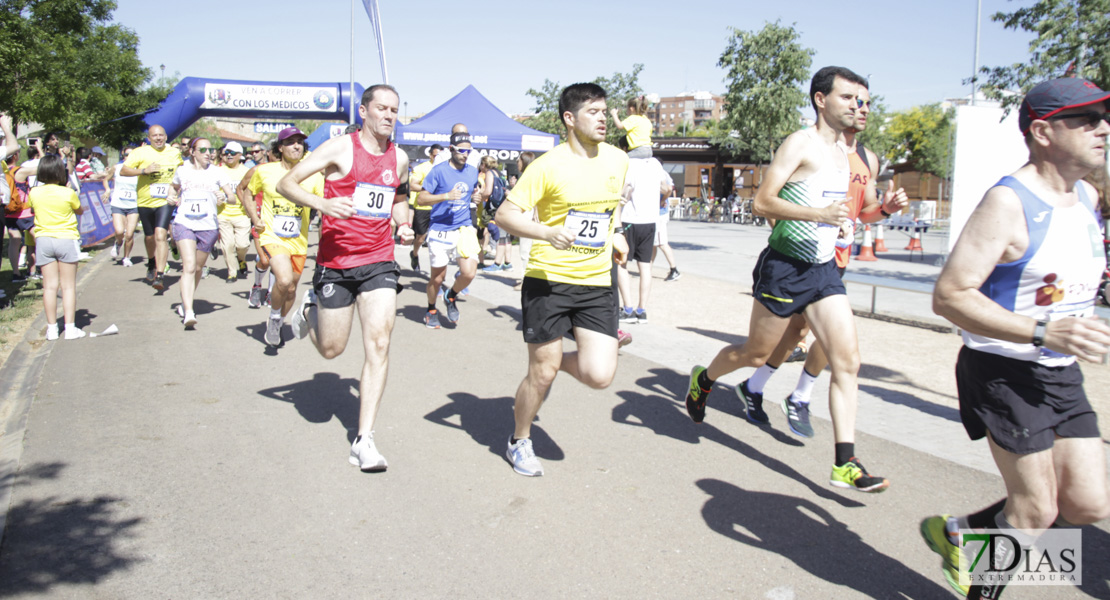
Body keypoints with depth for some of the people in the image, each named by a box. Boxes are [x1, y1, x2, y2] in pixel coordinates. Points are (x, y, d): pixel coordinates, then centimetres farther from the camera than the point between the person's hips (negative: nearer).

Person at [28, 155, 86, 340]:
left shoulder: (34, 193, -2)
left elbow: (33, 208, 16)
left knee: (49, 286, 7)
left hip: (43, 240, 3)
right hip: (66, 239, -3)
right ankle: (70, 327, 2)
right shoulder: (68, 193, -11)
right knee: (68, 286, 3)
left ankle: (52, 327, 9)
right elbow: (80, 210, 5)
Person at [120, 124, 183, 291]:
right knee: (149, 237, 17)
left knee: (160, 235, -19)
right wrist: (144, 170, -22)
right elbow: (123, 171, -9)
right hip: (145, 201, 1)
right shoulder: (140, 152, -3)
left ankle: (159, 275, -20)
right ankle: (151, 263, 46)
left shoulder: (175, 153, 6)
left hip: (166, 201, -1)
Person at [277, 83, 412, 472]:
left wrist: (402, 225, 7)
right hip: (336, 262, -3)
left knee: (379, 342, -12)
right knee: (331, 349, 8)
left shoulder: (399, 158, 9)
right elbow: (286, 183, -8)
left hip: (379, 262, 3)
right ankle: (310, 308, 45)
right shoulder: (340, 148, -7)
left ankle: (364, 440, -7)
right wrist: (322, 203, -26)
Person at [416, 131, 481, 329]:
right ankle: (431, 310, 33)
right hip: (440, 230, -3)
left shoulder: (472, 171, 9)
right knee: (437, 278, 6)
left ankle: (451, 296, 19)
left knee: (469, 273, -13)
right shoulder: (439, 170, -6)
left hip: (464, 229, 4)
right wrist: (446, 196, -21)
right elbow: (421, 199, -10)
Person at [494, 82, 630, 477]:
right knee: (542, 373, 4)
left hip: (597, 284, 4)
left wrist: (612, 235, 13)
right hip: (548, 281, -4)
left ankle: (557, 360, 27)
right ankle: (519, 441, 31)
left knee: (600, 376, -8)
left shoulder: (618, 160, 7)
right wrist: (546, 232, -27)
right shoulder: (549, 166, -10)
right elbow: (505, 214, -12)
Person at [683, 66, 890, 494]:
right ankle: (702, 379, 38)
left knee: (848, 361, -3)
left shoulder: (843, 152, 16)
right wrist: (819, 213, -26)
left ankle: (845, 465, 0)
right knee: (755, 354, 7)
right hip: (785, 266, -7)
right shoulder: (800, 144, -10)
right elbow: (762, 202, -18)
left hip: (823, 270, 7)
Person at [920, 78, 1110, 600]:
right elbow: (948, 296, -26)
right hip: (1003, 373, -8)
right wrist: (1043, 332, -33)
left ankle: (962, 534, 27)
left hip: (1061, 375, 8)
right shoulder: (1007, 203, -20)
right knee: (1036, 509, 0)